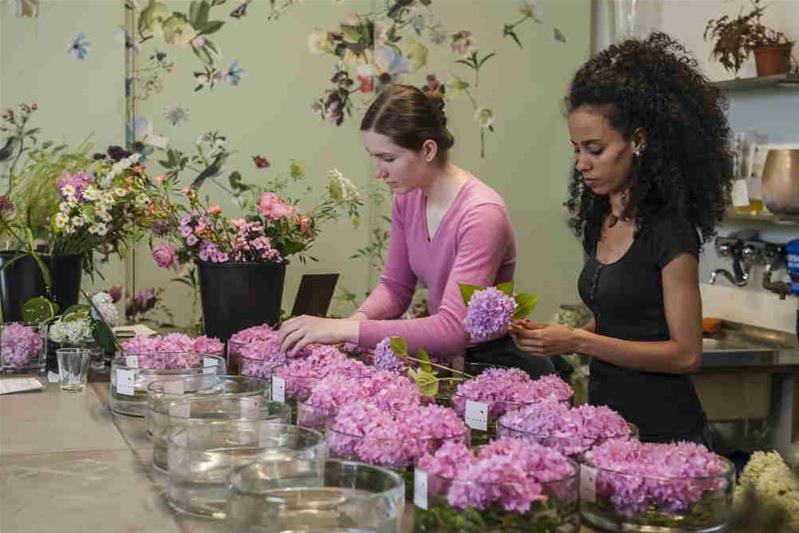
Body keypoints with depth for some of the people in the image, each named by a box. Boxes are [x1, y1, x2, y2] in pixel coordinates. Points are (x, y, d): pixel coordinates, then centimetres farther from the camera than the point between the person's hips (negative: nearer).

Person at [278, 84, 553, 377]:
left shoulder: (481, 213, -24)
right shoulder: (406, 198, -1)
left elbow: (453, 330, -31)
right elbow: (395, 286, 8)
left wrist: (348, 329, -34)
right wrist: (357, 320, -14)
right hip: (444, 357, 7)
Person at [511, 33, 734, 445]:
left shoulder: (670, 230, -15)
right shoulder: (598, 220, 7)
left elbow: (685, 354, -16)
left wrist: (578, 342, -20)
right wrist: (550, 337, -1)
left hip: (661, 431, -7)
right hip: (604, 423, 7)